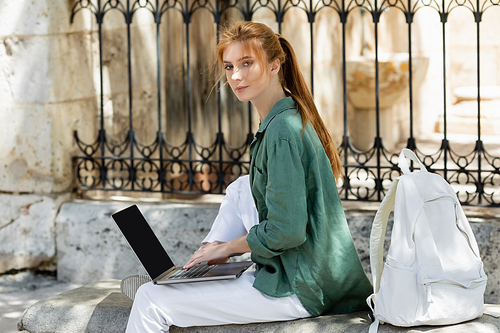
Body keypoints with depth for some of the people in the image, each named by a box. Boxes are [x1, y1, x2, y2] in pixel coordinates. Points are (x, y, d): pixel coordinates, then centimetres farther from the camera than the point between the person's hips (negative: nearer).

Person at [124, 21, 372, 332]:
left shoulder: (283, 130, -18)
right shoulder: (290, 120, 14)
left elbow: (286, 230, -22)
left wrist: (230, 246, -7)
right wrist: (225, 248, 13)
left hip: (297, 289, -10)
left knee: (151, 301, -9)